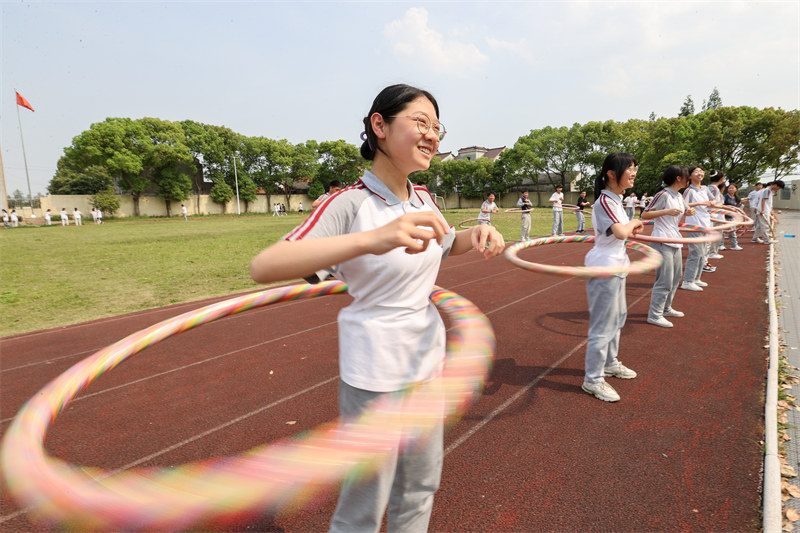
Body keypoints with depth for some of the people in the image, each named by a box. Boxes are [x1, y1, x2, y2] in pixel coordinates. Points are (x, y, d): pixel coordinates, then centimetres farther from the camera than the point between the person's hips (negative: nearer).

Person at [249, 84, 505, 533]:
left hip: (428, 359, 7)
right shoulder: (351, 204, -20)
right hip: (375, 373, -7)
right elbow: (264, 266, -33)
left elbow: (445, 245, 22)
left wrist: (478, 235, -3)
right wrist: (372, 238, -47)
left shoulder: (424, 200, 1)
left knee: (422, 484, 23)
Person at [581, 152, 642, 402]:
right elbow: (621, 232, -30)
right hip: (604, 269, -11)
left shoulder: (615, 199, 11)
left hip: (616, 266, 11)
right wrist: (633, 222, -10)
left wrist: (631, 229, 7)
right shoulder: (605, 201, -19)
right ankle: (593, 379, 8)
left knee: (617, 316, 23)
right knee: (603, 325, -3)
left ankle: (610, 363, 42)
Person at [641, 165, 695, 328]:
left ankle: (666, 308, 32)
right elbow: (644, 215, -16)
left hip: (675, 241, 10)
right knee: (665, 280, -9)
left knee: (676, 277, 18)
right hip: (662, 242, -10)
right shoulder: (663, 195, -13)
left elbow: (685, 209, 32)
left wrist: (688, 212, 9)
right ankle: (654, 315, -1)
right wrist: (667, 211, -23)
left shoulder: (679, 197, 13)